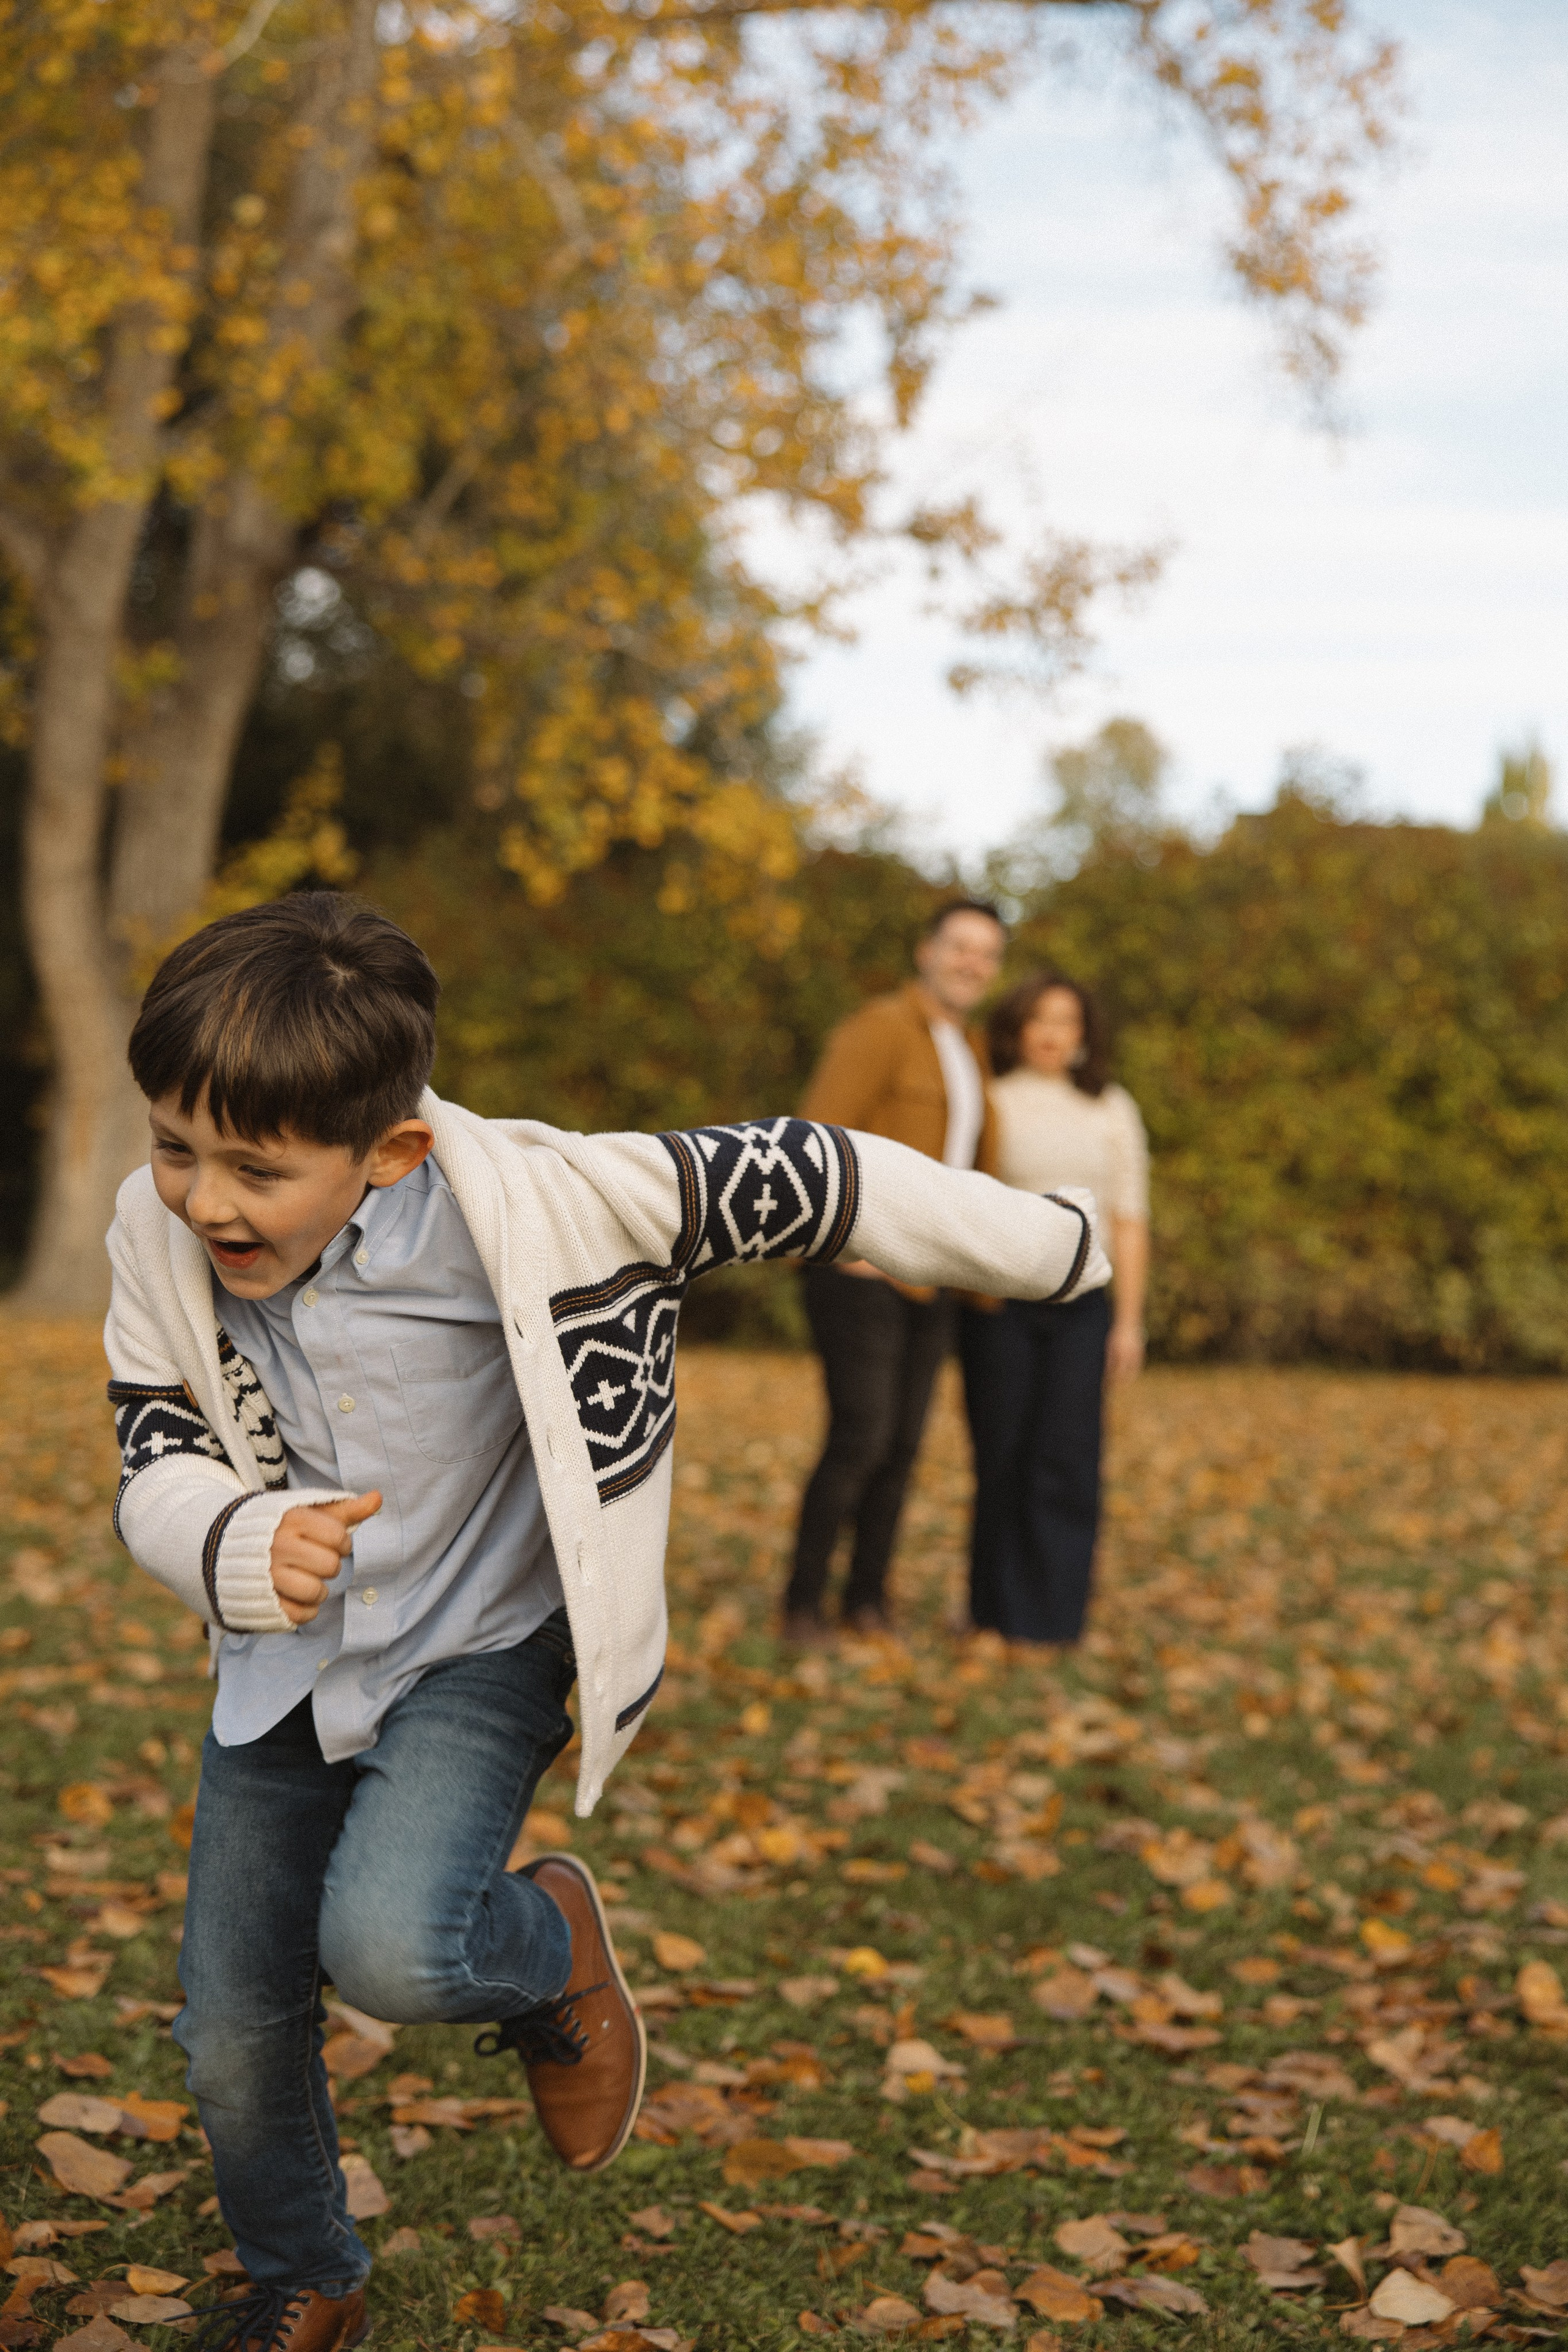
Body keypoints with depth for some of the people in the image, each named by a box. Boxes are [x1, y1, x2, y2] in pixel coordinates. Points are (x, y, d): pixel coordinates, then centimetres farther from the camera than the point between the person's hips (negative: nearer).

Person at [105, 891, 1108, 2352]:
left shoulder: (523, 1203, -27)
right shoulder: (160, 1237, -15)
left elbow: (782, 1181, -17)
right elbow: (160, 1468, -4)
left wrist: (1045, 1246, -7)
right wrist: (245, 1551, -29)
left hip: (476, 1654, -4)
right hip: (281, 1669, 4)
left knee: (390, 1950, -29)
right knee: (232, 2029, 11)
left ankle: (550, 1950, 9)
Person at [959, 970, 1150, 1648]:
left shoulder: (1113, 1112, 9)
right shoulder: (987, 1105, 3)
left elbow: (1130, 1222, 8)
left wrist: (1129, 1320, 2)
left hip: (1079, 1305, 1)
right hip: (999, 1302, -1)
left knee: (1064, 1458, -7)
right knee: (1001, 1458, 1)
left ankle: (1050, 1616, -1)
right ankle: (996, 1607, 13)